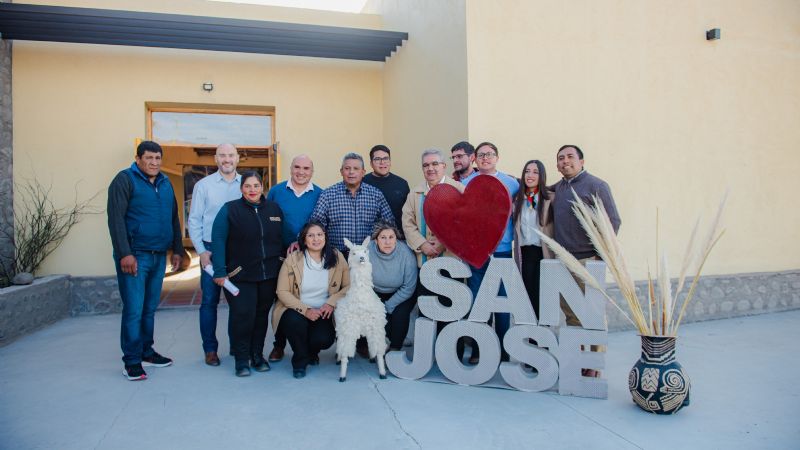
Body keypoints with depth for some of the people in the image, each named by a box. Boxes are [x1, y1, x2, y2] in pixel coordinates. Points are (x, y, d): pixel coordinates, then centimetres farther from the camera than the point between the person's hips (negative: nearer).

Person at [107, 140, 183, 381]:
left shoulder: (165, 183, 16)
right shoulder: (125, 180, -4)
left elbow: (174, 218, 20)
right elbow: (116, 218, -12)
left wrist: (177, 249, 15)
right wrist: (124, 253, -18)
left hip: (159, 256, 6)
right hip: (134, 256, -6)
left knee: (150, 308, 13)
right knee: (133, 310, -4)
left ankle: (146, 352, 24)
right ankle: (132, 362, 6)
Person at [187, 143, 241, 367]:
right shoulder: (203, 185, 1)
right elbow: (194, 221, 1)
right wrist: (201, 251, -5)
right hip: (211, 250, -1)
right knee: (210, 300, 3)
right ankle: (210, 349, 15)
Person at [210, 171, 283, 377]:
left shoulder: (274, 208, 9)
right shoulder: (229, 209, -1)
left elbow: (283, 237, 14)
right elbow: (218, 240, -6)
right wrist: (219, 271, -13)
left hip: (269, 275, 3)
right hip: (240, 275, -3)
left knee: (262, 315, 10)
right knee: (242, 315, -8)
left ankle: (257, 355, 23)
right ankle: (241, 359, 8)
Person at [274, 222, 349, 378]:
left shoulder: (336, 257, -4)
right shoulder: (293, 259, -8)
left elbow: (348, 286, -2)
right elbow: (282, 291, -9)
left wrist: (331, 303, -18)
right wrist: (305, 310, -19)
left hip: (323, 313, 1)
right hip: (296, 311, -1)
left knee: (324, 339, -26)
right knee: (296, 322, -34)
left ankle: (312, 352, 17)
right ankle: (300, 360, -1)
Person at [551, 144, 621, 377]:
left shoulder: (595, 185, -5)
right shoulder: (556, 189, 13)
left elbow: (613, 221, -8)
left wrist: (600, 254, -11)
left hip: (587, 260, -6)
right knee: (570, 313, 13)